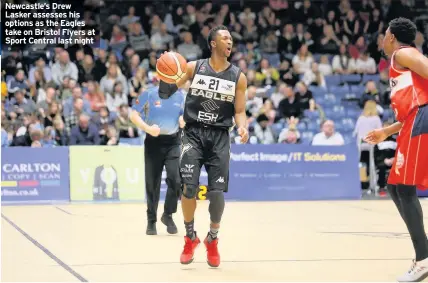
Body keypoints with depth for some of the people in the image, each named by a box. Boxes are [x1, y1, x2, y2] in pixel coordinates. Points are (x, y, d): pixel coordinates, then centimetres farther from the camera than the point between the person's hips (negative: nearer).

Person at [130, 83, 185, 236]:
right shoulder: (149, 94, -7)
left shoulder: (181, 96, 1)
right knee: (152, 183, 4)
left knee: (175, 180, -14)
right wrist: (148, 128, -19)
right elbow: (134, 115, -5)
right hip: (154, 141, -1)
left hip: (173, 142, 1)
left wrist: (184, 121, -12)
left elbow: (184, 117, 12)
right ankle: (151, 220, 18)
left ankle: (168, 215, 6)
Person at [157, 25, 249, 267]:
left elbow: (239, 111, 5)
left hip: (219, 136, 1)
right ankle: (190, 238, 11)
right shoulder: (194, 67, 0)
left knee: (217, 192, -6)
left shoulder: (238, 77, 3)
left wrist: (243, 127, -16)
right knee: (189, 188, -11)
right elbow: (167, 91, 4)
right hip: (194, 133, -1)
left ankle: (212, 240, 17)